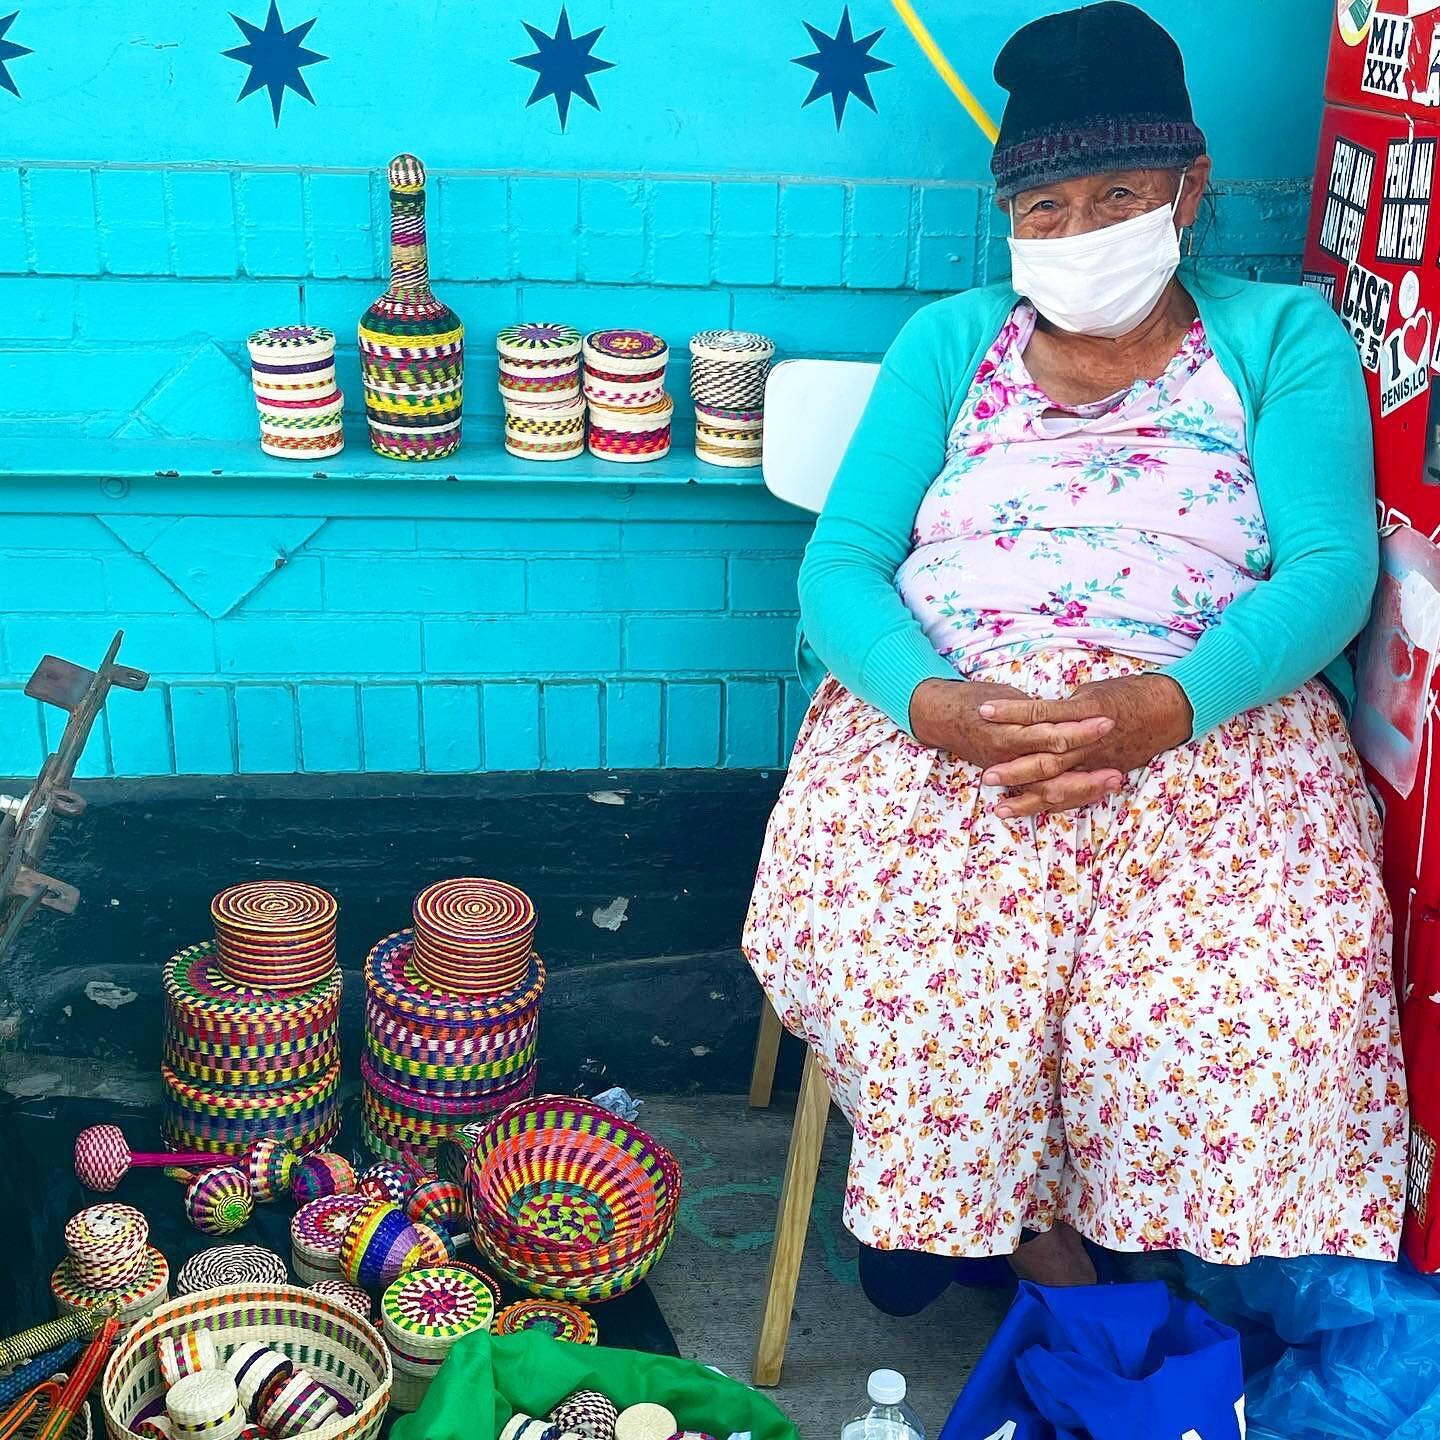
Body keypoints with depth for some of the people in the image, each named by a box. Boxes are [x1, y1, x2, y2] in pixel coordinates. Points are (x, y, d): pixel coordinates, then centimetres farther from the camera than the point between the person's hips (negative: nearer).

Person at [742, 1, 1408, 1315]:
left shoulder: (1281, 336, 12)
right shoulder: (952, 342, 17)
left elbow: (1330, 567, -3)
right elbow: (842, 560, 5)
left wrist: (1165, 705, -24)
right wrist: (925, 698, -19)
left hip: (1209, 715, 0)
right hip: (944, 706, 1)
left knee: (1254, 964, -30)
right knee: (864, 929, -30)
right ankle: (998, 1209, -3)